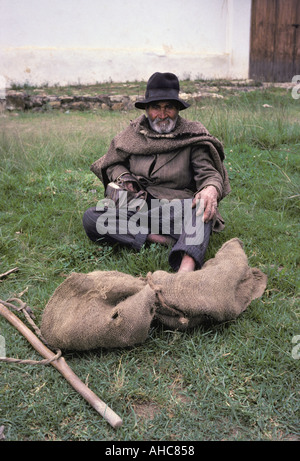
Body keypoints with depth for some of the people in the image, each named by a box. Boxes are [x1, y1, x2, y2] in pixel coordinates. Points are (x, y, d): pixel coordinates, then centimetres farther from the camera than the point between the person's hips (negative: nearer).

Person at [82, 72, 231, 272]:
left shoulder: (193, 135, 4)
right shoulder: (133, 134, 11)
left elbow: (209, 172, -5)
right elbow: (113, 163, 22)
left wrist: (212, 188, -31)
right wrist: (122, 177, -3)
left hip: (178, 211, -2)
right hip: (137, 209, 3)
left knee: (203, 210, -36)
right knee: (91, 218, -23)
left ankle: (186, 269, -59)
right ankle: (163, 239, -31)